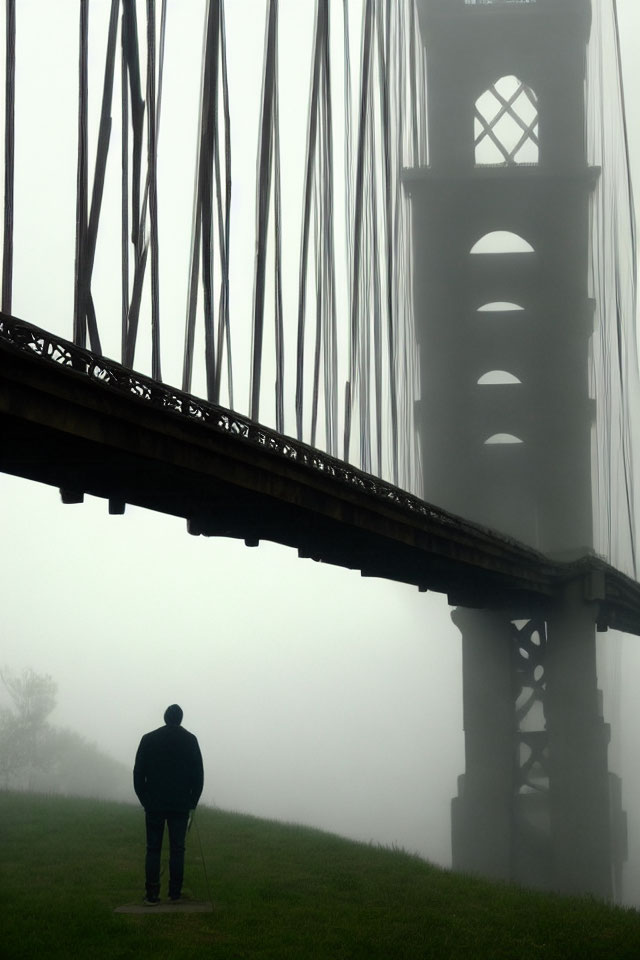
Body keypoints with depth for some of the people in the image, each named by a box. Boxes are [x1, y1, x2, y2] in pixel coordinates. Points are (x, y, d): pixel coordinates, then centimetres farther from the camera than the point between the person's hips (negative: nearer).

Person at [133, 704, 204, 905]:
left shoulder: (148, 739, 2)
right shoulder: (189, 740, 1)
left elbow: (138, 773, 2)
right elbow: (198, 774, 1)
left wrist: (145, 800, 10)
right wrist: (193, 801, 9)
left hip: (154, 804, 0)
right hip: (181, 805, 0)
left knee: (153, 849, 2)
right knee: (177, 849, 4)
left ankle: (152, 894, -3)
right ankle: (175, 893, 3)